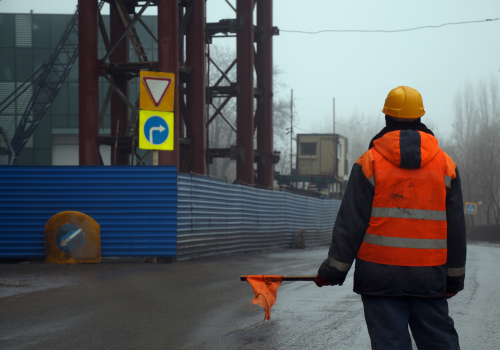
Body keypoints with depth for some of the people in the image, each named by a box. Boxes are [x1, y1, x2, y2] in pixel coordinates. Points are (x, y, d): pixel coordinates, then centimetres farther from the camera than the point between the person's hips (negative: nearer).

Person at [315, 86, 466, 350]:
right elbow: (456, 228, 9)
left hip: (380, 276, -2)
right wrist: (455, 278, 17)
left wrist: (333, 270, 4)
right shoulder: (446, 165, 6)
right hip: (429, 277, 2)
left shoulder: (369, 162, -2)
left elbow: (350, 223, -4)